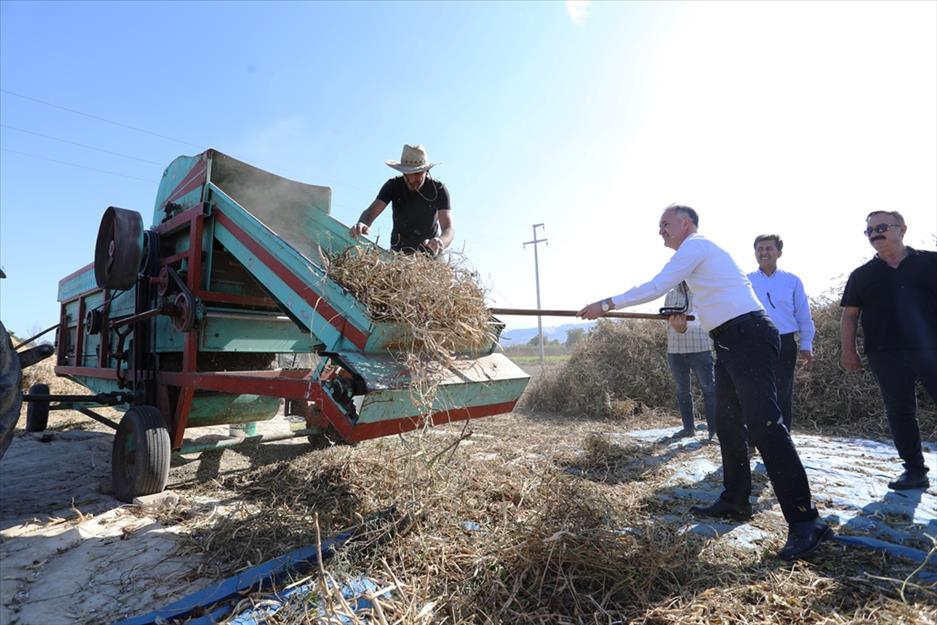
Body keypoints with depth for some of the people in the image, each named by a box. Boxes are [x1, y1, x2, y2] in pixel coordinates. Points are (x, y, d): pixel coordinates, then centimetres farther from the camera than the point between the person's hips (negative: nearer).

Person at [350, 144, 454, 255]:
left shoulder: (438, 189, -19)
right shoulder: (393, 186, -13)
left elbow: (449, 228, -28)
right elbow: (371, 211, -23)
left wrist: (440, 243, -52)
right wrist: (362, 225, -47)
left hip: (429, 252, -1)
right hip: (399, 250, 1)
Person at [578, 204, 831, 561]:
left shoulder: (695, 245, -7)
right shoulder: (698, 251, 22)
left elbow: (656, 288, -14)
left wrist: (606, 304, -9)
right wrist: (686, 317, 12)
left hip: (748, 337, -10)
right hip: (730, 342, 10)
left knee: (764, 424, -14)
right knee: (728, 423, 12)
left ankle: (805, 522, -9)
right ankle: (735, 501, 21)